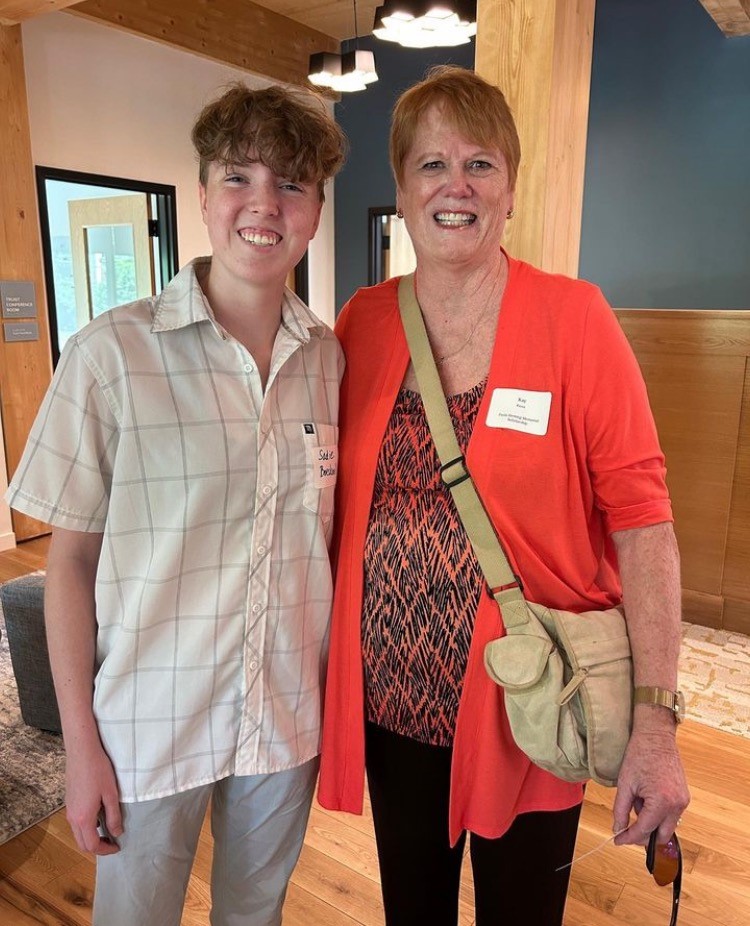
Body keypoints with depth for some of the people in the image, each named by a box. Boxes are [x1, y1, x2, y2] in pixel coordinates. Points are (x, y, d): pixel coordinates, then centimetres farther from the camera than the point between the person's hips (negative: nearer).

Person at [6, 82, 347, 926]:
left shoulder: (328, 356, -3)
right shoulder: (112, 353, -14)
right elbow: (70, 559, -9)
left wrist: (337, 693, 6)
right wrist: (81, 743, -7)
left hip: (290, 713, 4)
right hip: (153, 721, -3)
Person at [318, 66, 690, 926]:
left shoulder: (573, 316, -11)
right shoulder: (361, 322, -2)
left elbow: (641, 514, -13)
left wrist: (655, 722, -16)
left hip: (525, 709, -2)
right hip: (390, 700, 3)